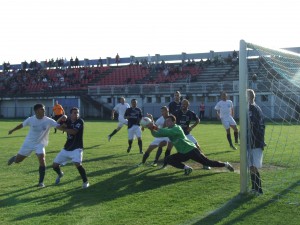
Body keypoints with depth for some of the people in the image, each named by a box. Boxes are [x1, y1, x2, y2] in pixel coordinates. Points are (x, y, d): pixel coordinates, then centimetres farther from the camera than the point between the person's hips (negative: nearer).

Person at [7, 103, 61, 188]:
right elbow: (22, 125, 5)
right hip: (28, 143, 1)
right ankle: (14, 158, 51)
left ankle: (41, 182, -9)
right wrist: (12, 130, 20)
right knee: (17, 160, 11)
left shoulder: (48, 121, -17)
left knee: (42, 161, -22)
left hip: (40, 144, -1)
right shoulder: (31, 119, -13)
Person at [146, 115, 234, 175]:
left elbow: (166, 132, -37)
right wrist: (152, 128, -21)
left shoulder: (177, 128, -18)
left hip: (191, 150, -8)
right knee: (168, 159, -4)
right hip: (183, 153, 8)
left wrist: (155, 128, -30)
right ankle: (186, 168, -4)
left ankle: (226, 164, 17)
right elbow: (156, 134, -3)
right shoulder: (168, 129, 6)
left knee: (208, 162, -4)